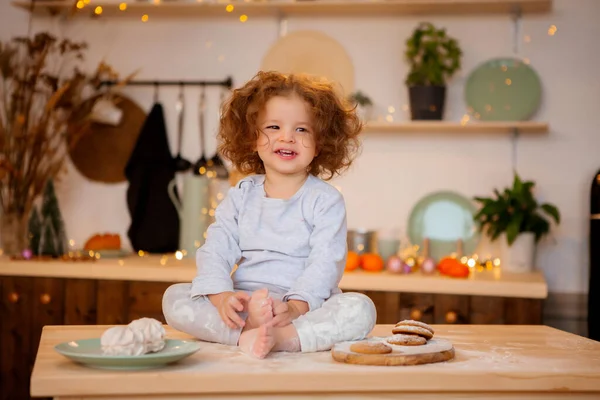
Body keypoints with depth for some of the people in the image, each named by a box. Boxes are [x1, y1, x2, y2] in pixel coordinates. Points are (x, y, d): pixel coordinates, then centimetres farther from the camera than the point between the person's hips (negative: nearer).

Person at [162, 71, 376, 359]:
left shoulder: (325, 200, 1)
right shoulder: (240, 196, 11)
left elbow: (325, 262, -10)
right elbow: (215, 250, 2)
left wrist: (296, 306, -27)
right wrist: (221, 295, -19)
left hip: (307, 308, -2)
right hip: (243, 305, 3)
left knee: (360, 308, -29)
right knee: (173, 297, -17)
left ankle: (280, 337, -43)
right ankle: (246, 332, -37)